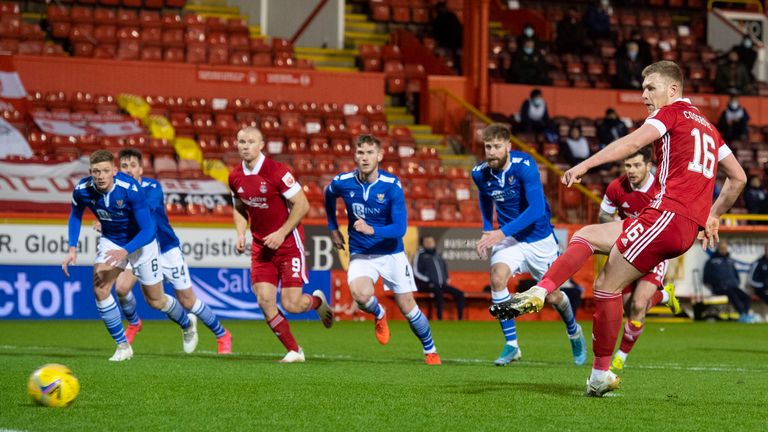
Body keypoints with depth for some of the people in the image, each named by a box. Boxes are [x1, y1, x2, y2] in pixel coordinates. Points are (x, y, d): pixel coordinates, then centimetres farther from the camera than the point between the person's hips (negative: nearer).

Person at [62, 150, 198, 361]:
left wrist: (124, 251, -43)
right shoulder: (82, 190, -21)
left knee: (155, 301, 8)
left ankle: (187, 324, 41)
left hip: (141, 241, -3)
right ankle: (123, 345, -5)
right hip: (110, 241, 3)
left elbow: (148, 230, -30)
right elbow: (75, 215, 2)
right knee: (100, 289, -20)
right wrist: (72, 248, -10)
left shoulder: (131, 190, -34)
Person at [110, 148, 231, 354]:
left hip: (167, 248, -3)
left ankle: (222, 335, 23)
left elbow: (147, 208, -41)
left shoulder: (152, 187, -22)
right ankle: (133, 323, 12)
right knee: (121, 288, -19)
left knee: (188, 301, 3)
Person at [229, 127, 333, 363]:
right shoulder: (235, 177, 1)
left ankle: (317, 301, 28)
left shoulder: (276, 171, -17)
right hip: (260, 246, 5)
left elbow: (302, 204, -15)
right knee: (265, 301, -8)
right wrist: (240, 235, 1)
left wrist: (281, 233, -19)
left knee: (291, 305, -9)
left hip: (288, 243, -5)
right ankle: (294, 351, 7)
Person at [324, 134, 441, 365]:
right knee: (361, 295, -28)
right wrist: (333, 228, 17)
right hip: (360, 254, 1)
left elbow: (400, 228, -21)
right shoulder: (342, 182, -11)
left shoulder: (392, 185, -18)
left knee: (407, 307, 3)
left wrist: (372, 230, -36)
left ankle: (430, 352, 27)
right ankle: (379, 315, 8)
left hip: (391, 253, -1)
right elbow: (329, 196, 16)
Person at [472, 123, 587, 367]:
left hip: (539, 239, -3)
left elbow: (537, 208, -32)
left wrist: (502, 233, -36)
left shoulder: (524, 166, -25)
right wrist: (487, 233, 4)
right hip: (508, 238, 3)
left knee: (553, 296, 8)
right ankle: (511, 346, -16)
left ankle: (574, 333, 43)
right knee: (497, 277, -26)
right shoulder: (480, 174, -9)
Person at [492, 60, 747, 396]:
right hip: (691, 227, 9)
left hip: (668, 214, -9)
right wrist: (712, 217, 29)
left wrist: (586, 164, -24)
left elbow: (632, 143, -17)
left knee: (607, 285, -5)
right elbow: (738, 177, 26)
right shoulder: (707, 126, 25)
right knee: (587, 236, 12)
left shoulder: (672, 112, 1)